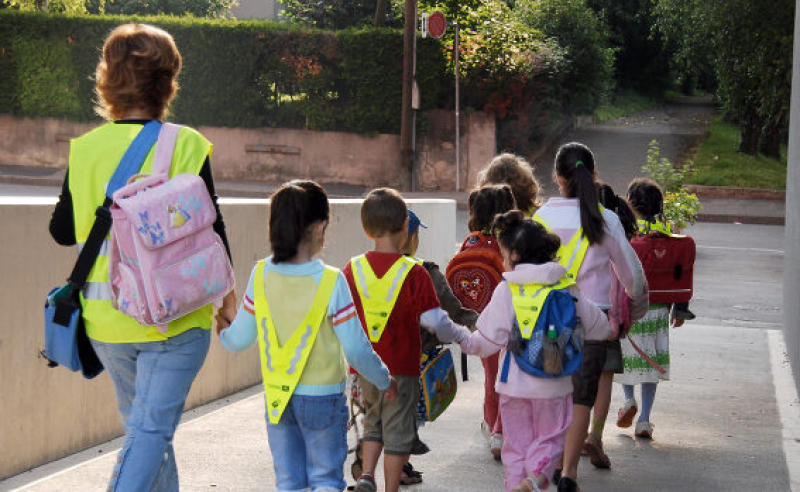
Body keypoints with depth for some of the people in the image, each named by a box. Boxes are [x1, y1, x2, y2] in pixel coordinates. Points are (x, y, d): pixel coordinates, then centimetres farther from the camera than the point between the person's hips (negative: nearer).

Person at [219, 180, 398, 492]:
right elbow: (356, 349, -13)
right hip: (323, 396, -3)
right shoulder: (331, 282, -17)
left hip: (277, 396, 3)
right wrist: (385, 382, 5)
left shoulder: (261, 275, -8)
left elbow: (239, 340, -1)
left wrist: (222, 333, 23)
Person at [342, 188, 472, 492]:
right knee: (398, 431, 7)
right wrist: (464, 336, 3)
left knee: (374, 421, 22)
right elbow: (434, 321, -14)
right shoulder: (413, 273, -14)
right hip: (402, 366, -3)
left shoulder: (352, 270, -4)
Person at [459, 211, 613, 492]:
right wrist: (609, 331, 31)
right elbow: (595, 325, 9)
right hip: (554, 384, 1)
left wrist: (464, 342, 10)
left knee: (517, 442, 13)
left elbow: (489, 340, -9)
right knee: (549, 438, 11)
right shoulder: (566, 288, -2)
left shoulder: (506, 291, -9)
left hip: (514, 384, -1)